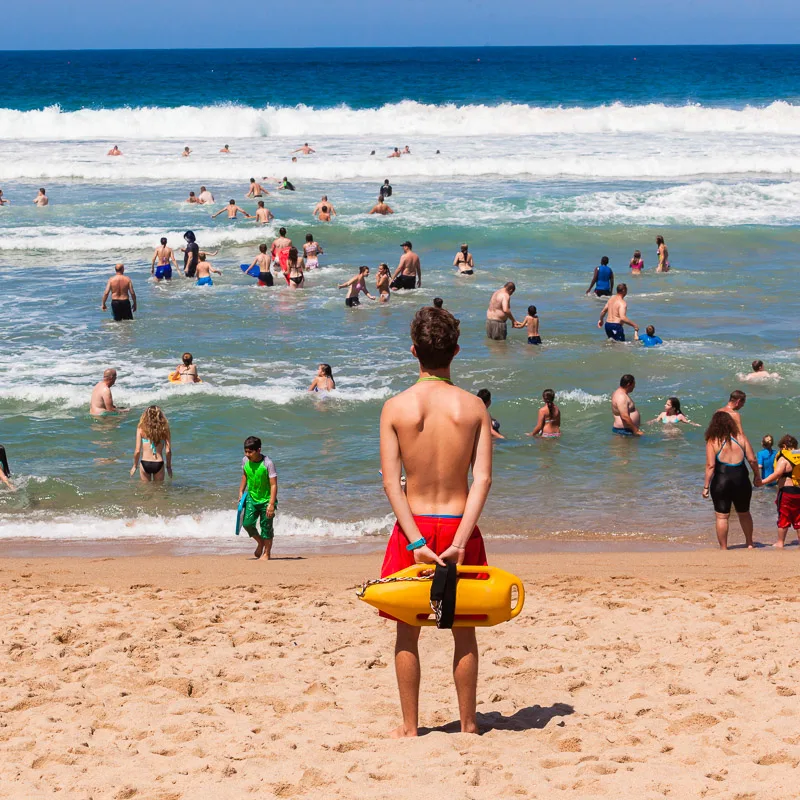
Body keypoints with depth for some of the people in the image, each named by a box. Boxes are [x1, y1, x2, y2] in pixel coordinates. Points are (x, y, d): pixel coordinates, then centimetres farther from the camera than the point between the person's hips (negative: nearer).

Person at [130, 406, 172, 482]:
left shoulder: (141, 428, -6)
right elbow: (168, 451, -3)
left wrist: (135, 466, 9)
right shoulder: (164, 429, -3)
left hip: (145, 463, -1)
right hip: (158, 464, 1)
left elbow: (137, 450, -6)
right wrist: (168, 466, 12)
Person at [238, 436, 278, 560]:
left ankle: (267, 553, 18)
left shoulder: (267, 464, -21)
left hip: (266, 499, -4)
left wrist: (271, 504, -24)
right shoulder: (245, 461, -5)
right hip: (252, 497, 4)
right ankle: (260, 542, 22)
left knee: (266, 527, 1)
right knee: (247, 523, -6)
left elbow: (273, 485, -20)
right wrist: (241, 492, 10)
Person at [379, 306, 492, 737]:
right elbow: (483, 479, -13)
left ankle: (410, 726, 16)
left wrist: (416, 541, -13)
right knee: (464, 632, 13)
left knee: (408, 632, 12)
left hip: (412, 527, 0)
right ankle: (468, 723, 20)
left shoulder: (395, 407, -6)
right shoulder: (473, 406, -5)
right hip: (459, 525, 0)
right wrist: (459, 541, -16)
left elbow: (391, 482, -12)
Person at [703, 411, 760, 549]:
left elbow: (710, 465, -10)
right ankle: (750, 543, 31)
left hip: (721, 480, -3)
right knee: (744, 514, 22)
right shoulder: (740, 438, 3)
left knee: (722, 516, 5)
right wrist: (757, 476, 17)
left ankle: (723, 548, 7)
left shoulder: (712, 441, -5)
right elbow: (752, 460, 2)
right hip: (741, 479, 3)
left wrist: (706, 486, -5)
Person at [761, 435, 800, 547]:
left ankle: (780, 542, 9)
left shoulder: (783, 459, -11)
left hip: (787, 491, -6)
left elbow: (777, 474, -22)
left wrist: (762, 482, -20)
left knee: (783, 517, 3)